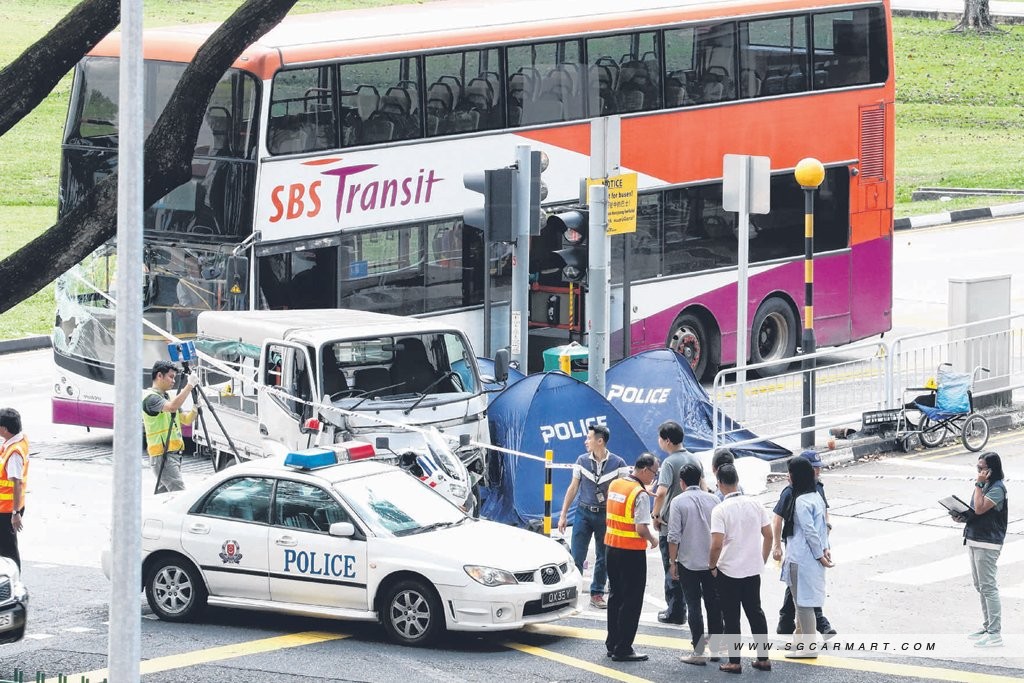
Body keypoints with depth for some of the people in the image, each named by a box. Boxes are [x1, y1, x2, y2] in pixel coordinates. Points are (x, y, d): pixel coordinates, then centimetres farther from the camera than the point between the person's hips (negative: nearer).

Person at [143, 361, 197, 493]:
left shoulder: (166, 397, 20)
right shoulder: (150, 397, -10)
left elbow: (187, 420, 19)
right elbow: (172, 407, -29)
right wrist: (189, 386, -23)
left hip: (174, 454, 10)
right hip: (163, 455, -10)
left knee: (163, 493, 10)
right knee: (180, 494, -18)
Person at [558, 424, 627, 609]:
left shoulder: (618, 463, -4)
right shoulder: (582, 461, 2)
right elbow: (573, 487, 8)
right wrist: (563, 515, 6)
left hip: (606, 515, -1)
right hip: (583, 512, 1)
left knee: (603, 558, 7)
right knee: (577, 556, -4)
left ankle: (597, 594, 17)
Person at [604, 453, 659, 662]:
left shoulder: (615, 484, 6)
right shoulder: (640, 495, -18)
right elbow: (641, 528, -23)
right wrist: (652, 539, -3)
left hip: (612, 546, 8)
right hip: (632, 551, -8)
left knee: (616, 597, 18)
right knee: (631, 601, 0)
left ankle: (612, 644, 23)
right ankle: (623, 649, 1)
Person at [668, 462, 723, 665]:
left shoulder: (679, 502, -9)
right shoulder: (713, 500, 2)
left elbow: (674, 536, -11)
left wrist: (673, 561, -2)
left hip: (688, 563, -4)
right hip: (712, 562, 4)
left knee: (693, 606, 0)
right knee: (713, 603, 13)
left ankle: (699, 652, -1)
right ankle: (715, 648, 17)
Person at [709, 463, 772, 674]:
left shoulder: (720, 510, -16)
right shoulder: (755, 505, 0)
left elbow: (717, 544, -21)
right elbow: (768, 535, 5)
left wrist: (712, 566, -4)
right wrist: (762, 560, 17)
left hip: (728, 570, -5)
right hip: (753, 569, 5)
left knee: (731, 617, 5)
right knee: (755, 612, 15)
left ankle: (734, 662, 7)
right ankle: (763, 658, 18)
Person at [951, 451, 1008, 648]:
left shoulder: (997, 489, -16)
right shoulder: (985, 485, 13)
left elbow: (980, 509, -26)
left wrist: (979, 485, -20)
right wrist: (963, 516, 2)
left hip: (988, 543, -10)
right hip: (975, 540, 10)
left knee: (988, 587, -8)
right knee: (980, 586, 16)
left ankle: (995, 634, -6)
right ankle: (988, 626, 25)